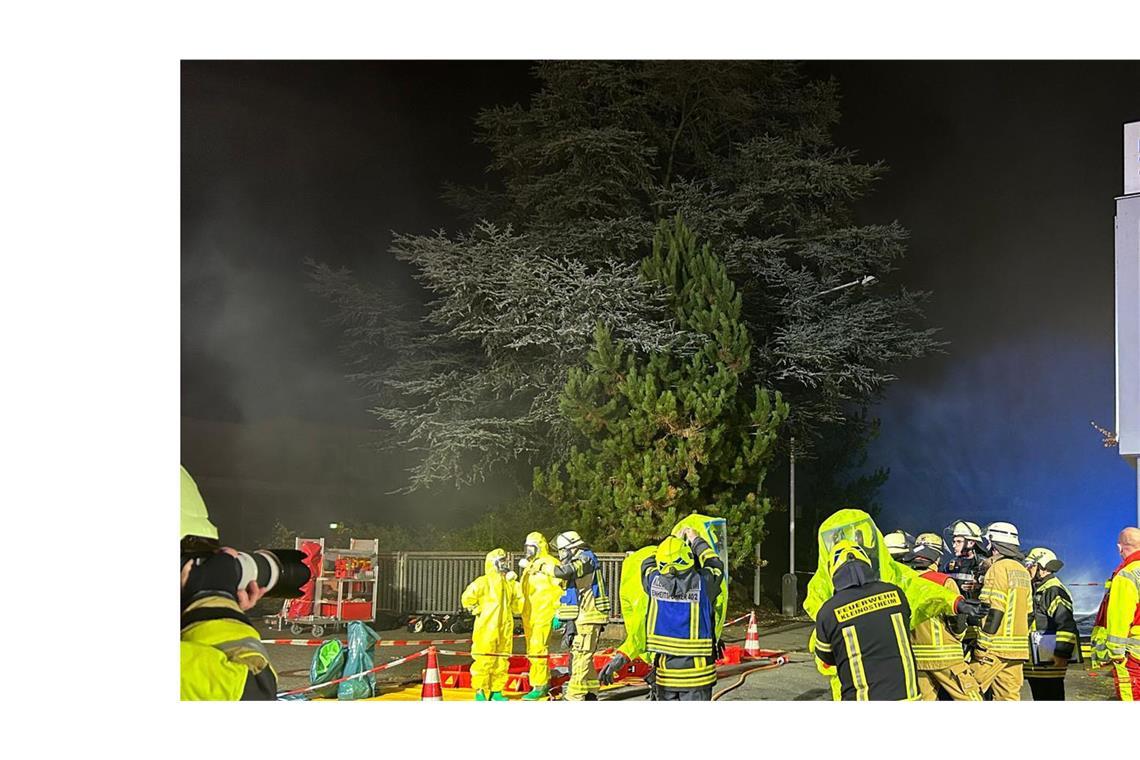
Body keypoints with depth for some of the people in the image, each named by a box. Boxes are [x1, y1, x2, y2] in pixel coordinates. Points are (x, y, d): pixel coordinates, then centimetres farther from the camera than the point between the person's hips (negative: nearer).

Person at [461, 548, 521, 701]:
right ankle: (480, 692, -1)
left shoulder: (510, 583, 14)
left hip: (505, 629, 7)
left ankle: (496, 691, 15)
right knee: (484, 660, -7)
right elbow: (467, 598, -11)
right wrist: (477, 610, -7)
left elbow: (517, 602, 24)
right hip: (487, 628, -6)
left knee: (502, 661, 8)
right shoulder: (484, 582, -7)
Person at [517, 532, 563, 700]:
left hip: (543, 616, -9)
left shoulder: (549, 564, -9)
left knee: (537, 649, -13)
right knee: (532, 649, 13)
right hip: (529, 617, 9)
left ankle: (539, 687, -10)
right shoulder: (529, 566, 19)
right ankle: (545, 681, 23)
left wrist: (558, 614, -17)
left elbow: (559, 590, -14)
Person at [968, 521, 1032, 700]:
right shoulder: (1022, 571, 16)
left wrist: (983, 644, -15)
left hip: (994, 647, -8)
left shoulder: (998, 568, -10)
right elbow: (1028, 612, 18)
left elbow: (994, 611, -16)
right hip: (1018, 648, 8)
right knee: (1009, 697, 8)